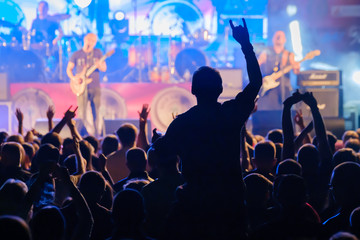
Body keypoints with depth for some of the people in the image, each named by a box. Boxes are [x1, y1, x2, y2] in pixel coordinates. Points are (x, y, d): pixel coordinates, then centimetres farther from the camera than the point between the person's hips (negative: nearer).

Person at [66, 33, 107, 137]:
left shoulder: (98, 53, 7)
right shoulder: (77, 54, 5)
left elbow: (104, 68, 3)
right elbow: (69, 69, 10)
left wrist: (99, 65, -20)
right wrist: (73, 78, -9)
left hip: (95, 88, 1)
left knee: (96, 114, 1)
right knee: (81, 114, -8)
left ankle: (96, 136, 9)